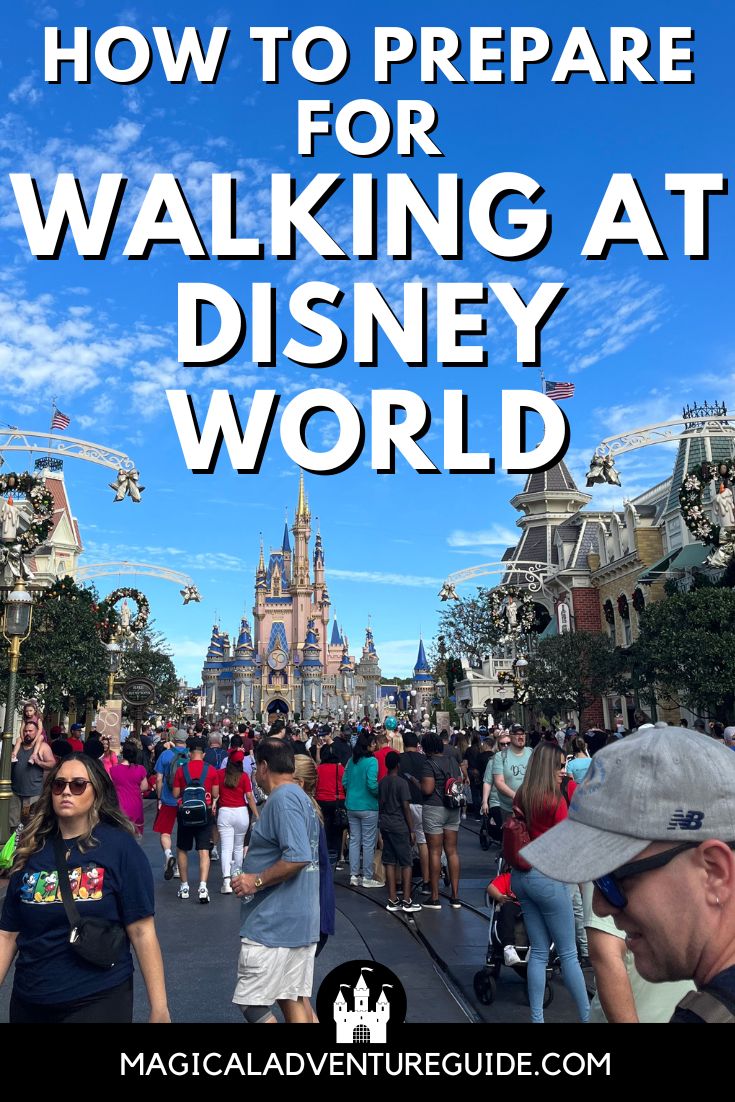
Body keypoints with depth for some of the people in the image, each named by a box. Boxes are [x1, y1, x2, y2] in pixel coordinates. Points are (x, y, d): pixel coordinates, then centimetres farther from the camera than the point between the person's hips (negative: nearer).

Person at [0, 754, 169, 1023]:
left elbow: (141, 931, -12)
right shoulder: (31, 850, 1)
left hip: (98, 1001, -4)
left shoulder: (121, 847, -10)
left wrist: (159, 1008, -13)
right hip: (28, 1003, 4)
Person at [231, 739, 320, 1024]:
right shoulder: (302, 797, 14)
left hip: (273, 924, -10)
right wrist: (256, 854, 22)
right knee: (293, 1000, 14)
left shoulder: (283, 798, -17)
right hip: (300, 922, 10)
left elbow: (297, 857, -27)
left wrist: (256, 881, -18)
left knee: (252, 1004, -3)